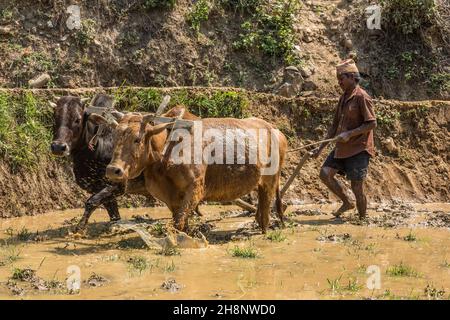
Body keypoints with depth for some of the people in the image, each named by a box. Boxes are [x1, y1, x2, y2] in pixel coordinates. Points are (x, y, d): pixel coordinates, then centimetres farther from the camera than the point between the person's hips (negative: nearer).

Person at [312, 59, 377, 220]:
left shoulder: (361, 97, -12)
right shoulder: (343, 98, 13)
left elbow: (372, 123, -16)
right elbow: (335, 126, 17)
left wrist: (350, 134, -21)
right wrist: (320, 148, 14)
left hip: (359, 148, -8)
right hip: (342, 148, 8)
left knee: (356, 186, -3)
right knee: (325, 173, -4)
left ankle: (362, 218, 14)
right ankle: (347, 202, 13)